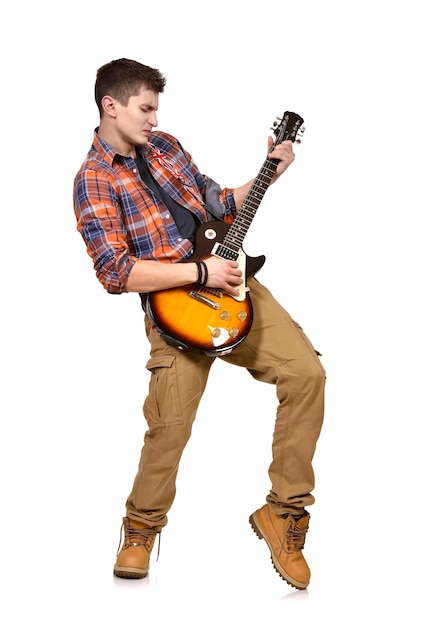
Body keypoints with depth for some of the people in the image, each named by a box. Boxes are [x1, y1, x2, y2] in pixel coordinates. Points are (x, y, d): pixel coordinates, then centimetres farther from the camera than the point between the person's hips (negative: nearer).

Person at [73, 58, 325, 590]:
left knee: (306, 371, -10)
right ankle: (141, 527, 20)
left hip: (229, 281, 6)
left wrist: (269, 175, 9)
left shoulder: (165, 146, 14)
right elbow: (116, 272, -16)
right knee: (169, 426, -11)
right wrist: (201, 272, -18)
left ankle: (283, 511, 2)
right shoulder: (93, 181, -7)